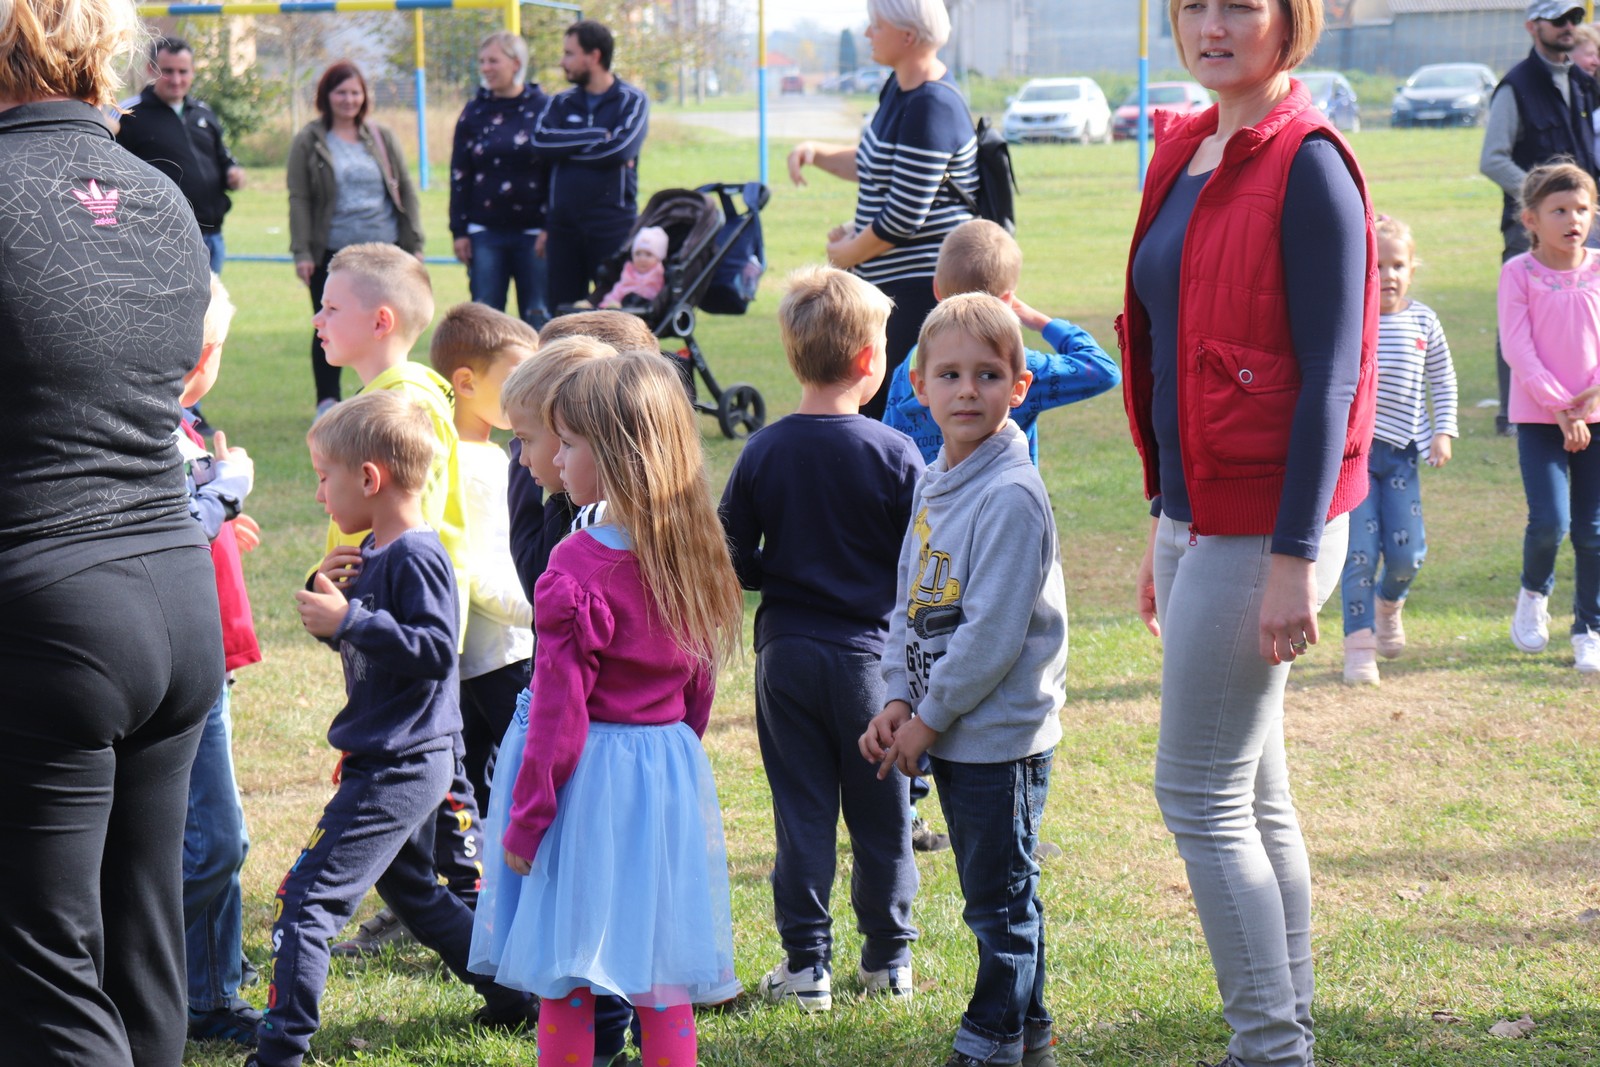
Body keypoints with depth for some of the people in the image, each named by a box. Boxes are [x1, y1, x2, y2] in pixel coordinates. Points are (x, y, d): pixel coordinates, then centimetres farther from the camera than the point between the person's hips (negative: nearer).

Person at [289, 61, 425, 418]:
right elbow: (299, 199, 0)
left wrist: (413, 244, 4)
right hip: (331, 252, -2)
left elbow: (406, 191, 10)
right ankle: (327, 402, 12)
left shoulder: (382, 138, 8)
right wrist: (302, 252, -8)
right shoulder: (308, 142, 2)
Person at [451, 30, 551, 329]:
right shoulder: (474, 112, 7)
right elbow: (459, 175, 8)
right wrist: (459, 231, 3)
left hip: (533, 231, -2)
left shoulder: (544, 109, -1)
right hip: (485, 232, 2)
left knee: (537, 318, 1)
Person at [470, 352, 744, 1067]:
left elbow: (559, 716, -17)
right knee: (665, 983, 12)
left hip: (589, 780, -6)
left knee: (563, 981, 4)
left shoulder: (578, 570, -19)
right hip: (670, 773, 7)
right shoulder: (690, 555, 1)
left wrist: (524, 821, -9)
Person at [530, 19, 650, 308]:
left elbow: (618, 149, -15)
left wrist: (564, 148, -5)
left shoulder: (632, 101, 2)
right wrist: (597, 136, -9)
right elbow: (540, 142, -5)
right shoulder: (561, 103, 14)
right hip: (563, 226, 4)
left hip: (613, 227, -4)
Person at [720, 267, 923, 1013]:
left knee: (801, 811, 7)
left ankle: (806, 964, 7)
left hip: (785, 652, 2)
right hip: (868, 655, -1)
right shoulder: (894, 455, -10)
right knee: (881, 812, 11)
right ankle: (888, 958, 20)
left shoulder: (763, 452, -4)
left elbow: (733, 562, -1)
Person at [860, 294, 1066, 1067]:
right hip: (948, 730, 9)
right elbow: (908, 604, 13)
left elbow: (992, 633, -21)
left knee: (1001, 894, 2)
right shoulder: (932, 484, 9)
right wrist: (898, 701, 0)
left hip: (1002, 733, -9)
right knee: (991, 891, 17)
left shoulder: (1011, 496, -18)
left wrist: (927, 718, -15)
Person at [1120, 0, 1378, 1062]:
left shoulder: (1306, 164, -13)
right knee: (1252, 796, 13)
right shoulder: (1185, 156, 12)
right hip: (1199, 522, 9)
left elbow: (1331, 373, -17)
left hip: (1264, 530, -9)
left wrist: (1293, 559, -21)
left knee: (1199, 796, -6)